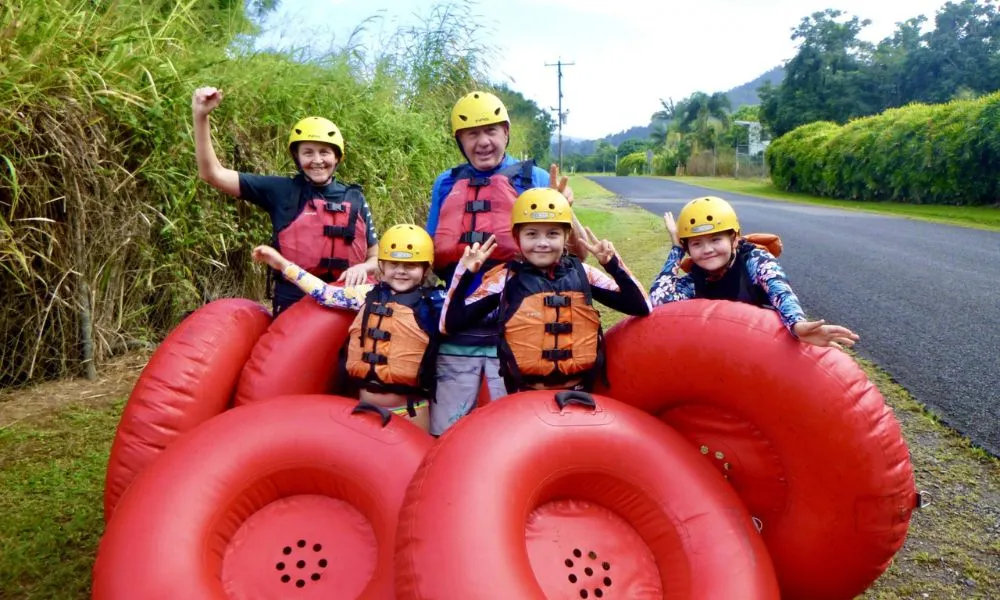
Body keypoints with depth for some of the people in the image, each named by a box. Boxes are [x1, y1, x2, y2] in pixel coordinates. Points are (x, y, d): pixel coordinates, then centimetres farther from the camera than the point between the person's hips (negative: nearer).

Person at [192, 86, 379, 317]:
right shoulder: (281, 191, -1)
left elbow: (376, 258, 9)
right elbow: (213, 174, -3)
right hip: (293, 306, -1)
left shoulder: (354, 199, 4)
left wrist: (362, 267, -14)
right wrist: (200, 117, -13)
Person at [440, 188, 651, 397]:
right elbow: (450, 324, -7)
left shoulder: (582, 273, 1)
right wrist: (465, 273, -18)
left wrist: (613, 265, -12)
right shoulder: (506, 278, -4)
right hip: (526, 394, -2)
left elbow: (642, 308, -2)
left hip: (579, 392, 2)